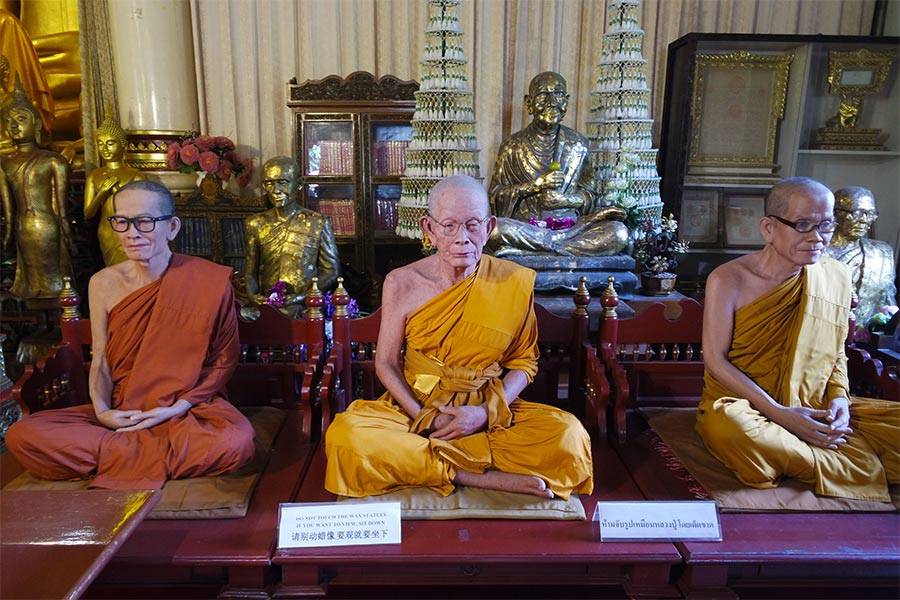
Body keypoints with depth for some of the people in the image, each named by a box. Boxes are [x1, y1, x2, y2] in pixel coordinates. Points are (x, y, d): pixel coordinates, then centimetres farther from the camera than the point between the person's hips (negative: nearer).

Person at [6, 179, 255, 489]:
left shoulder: (209, 280, -8)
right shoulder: (104, 284, 0)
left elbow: (224, 359, -3)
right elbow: (100, 360, 7)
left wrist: (177, 408, -14)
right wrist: (102, 411, -11)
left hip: (189, 407, -3)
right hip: (119, 412, 3)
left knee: (236, 441, -36)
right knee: (20, 435, -19)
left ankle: (113, 454, -14)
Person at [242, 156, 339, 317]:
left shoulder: (318, 223, 4)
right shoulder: (255, 224, 13)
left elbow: (331, 270, 4)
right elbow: (250, 270, 16)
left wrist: (302, 296, -10)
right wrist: (253, 294, -4)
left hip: (304, 308, -3)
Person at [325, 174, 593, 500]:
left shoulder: (515, 281, -5)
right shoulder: (402, 283, -5)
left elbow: (524, 361, 2)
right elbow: (386, 363, 0)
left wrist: (486, 412, -13)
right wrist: (423, 417, -14)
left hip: (491, 412, 0)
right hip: (413, 407, 0)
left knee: (569, 434, -25)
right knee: (345, 434, -29)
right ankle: (483, 478, -24)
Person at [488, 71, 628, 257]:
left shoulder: (577, 144, 12)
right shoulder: (513, 145, 7)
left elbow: (590, 195, 12)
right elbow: (496, 195, 2)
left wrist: (565, 199, -9)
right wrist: (535, 184, -11)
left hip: (570, 225, 3)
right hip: (525, 226, -2)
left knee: (618, 232, -26)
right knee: (495, 229, -36)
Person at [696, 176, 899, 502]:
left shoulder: (837, 276, 3)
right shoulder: (729, 279, -12)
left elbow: (837, 351, 14)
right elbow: (716, 359, -13)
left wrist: (839, 397, -6)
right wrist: (778, 413, -19)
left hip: (815, 411, 3)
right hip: (740, 404, -3)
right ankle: (857, 465, -19)